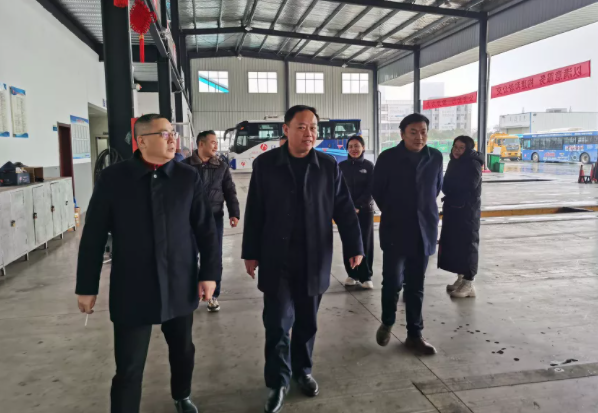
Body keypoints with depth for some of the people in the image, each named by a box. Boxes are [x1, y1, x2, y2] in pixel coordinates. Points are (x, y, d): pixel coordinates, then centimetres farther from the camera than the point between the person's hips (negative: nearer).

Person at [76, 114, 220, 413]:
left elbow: (206, 229, 1)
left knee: (183, 350, 19)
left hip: (180, 286, 2)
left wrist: (209, 273, -4)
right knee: (129, 368, 4)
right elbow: (93, 237, -1)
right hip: (131, 290, -2)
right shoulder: (113, 178, -5)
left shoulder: (188, 177, -2)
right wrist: (87, 286, 1)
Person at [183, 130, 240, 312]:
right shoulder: (185, 165, -1)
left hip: (215, 218, 1)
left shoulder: (222, 166, 5)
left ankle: (213, 295, 17)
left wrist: (234, 214, -5)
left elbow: (230, 191, 5)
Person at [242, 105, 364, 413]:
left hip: (314, 260, 2)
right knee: (278, 322, 2)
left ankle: (302, 371, 34)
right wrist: (251, 253, 1)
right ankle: (279, 382, 20)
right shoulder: (265, 164, -3)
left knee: (307, 321, 14)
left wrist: (354, 247, -1)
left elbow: (344, 209, 3)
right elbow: (254, 212, 0)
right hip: (276, 259, -1)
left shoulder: (328, 166, 1)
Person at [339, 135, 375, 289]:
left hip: (365, 210, -1)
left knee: (365, 242, 0)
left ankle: (366, 276, 7)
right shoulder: (342, 166, 4)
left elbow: (371, 190, -4)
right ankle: (352, 274, 15)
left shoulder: (369, 166, 1)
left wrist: (357, 206, -13)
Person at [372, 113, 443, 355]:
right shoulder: (388, 158, -7)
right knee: (393, 282, -1)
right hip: (395, 230, -2)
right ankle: (387, 323, 25)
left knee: (416, 286, 9)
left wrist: (424, 209, 13)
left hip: (424, 230, 3)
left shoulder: (436, 157, 2)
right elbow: (377, 190, 3)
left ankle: (414, 335, 21)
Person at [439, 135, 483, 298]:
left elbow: (468, 187, -19)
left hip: (467, 211, -8)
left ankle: (468, 283, 1)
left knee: (467, 244, -4)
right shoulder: (453, 163, 12)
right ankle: (460, 278, 21)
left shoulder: (473, 165, -11)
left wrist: (450, 187, -6)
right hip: (452, 209, 8)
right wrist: (452, 189, -8)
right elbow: (446, 185, 12)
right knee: (454, 243, 10)